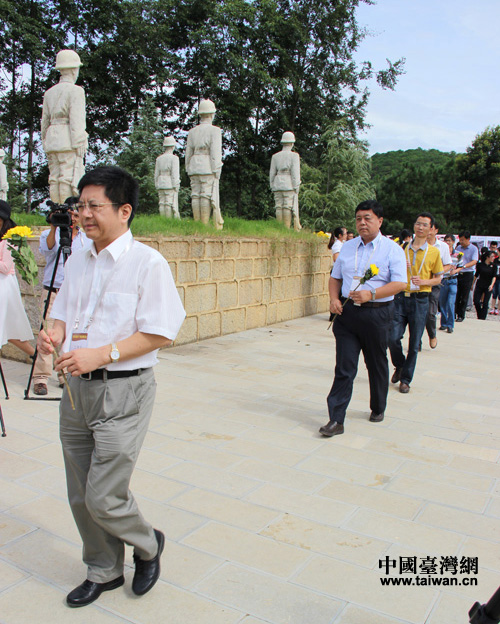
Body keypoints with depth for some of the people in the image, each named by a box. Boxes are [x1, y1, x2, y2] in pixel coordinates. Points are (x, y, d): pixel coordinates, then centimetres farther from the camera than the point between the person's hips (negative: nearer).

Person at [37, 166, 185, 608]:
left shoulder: (147, 263, -12)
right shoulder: (77, 262, 10)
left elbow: (160, 334, -15)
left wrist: (101, 355, -22)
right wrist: (53, 336, -5)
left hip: (123, 392, -7)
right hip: (77, 389, 7)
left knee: (104, 498, -4)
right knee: (80, 496, 16)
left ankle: (147, 545, 30)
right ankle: (104, 571, 39)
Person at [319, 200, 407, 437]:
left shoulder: (392, 249, -2)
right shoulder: (347, 247, 12)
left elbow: (399, 283, -11)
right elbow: (335, 277, 17)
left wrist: (371, 294, -24)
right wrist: (334, 299, -2)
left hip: (376, 314, -2)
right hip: (346, 312, 2)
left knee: (377, 365, 13)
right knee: (344, 368, -2)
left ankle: (378, 409, 35)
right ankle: (336, 420, 0)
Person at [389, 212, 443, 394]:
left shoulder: (434, 252, 4)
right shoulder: (403, 249, 8)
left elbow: (438, 278, 9)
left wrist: (423, 281, -10)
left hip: (420, 300, -1)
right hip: (401, 297, 1)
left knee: (414, 344, 3)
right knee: (393, 338, -6)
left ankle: (405, 379, 18)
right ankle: (399, 366, 24)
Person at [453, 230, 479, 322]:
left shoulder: (474, 249, -7)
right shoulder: (458, 247, 7)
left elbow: (474, 262, -18)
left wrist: (460, 268, -29)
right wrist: (454, 267, -9)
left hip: (468, 274, -4)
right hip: (457, 274, 4)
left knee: (464, 297, 2)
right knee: (456, 295, 4)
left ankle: (461, 315, 10)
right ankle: (454, 313, 13)